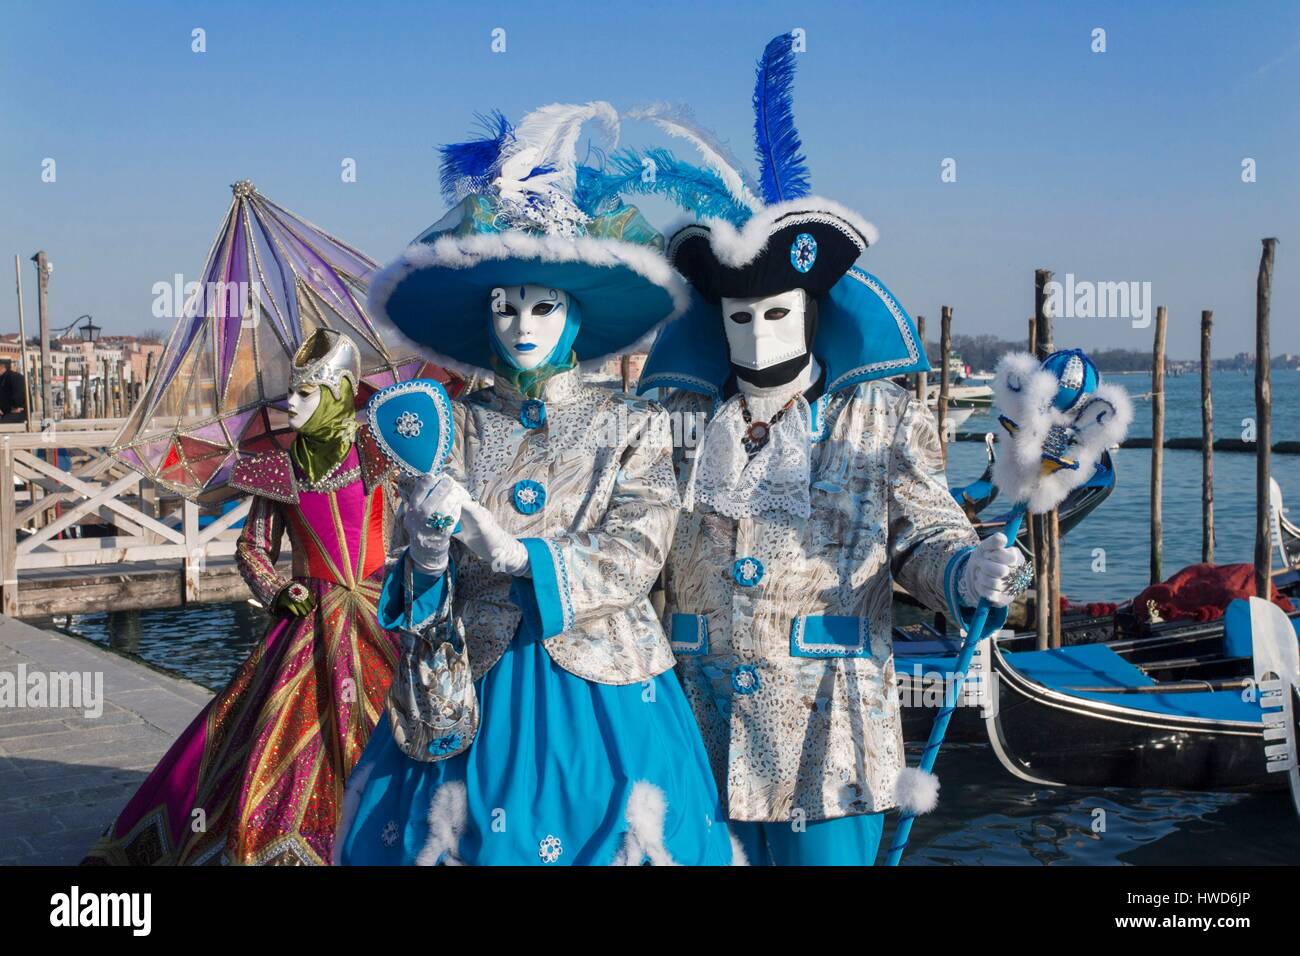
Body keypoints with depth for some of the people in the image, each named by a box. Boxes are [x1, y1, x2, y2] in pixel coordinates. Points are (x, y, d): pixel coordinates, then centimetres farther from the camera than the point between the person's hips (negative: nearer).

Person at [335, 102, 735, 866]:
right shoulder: (454, 428, 4)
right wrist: (429, 552, -20)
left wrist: (511, 551, -22)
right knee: (470, 840, 5)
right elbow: (419, 583, 3)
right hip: (475, 693, 2)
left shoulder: (631, 425, -1)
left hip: (600, 697, -1)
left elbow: (635, 558, -11)